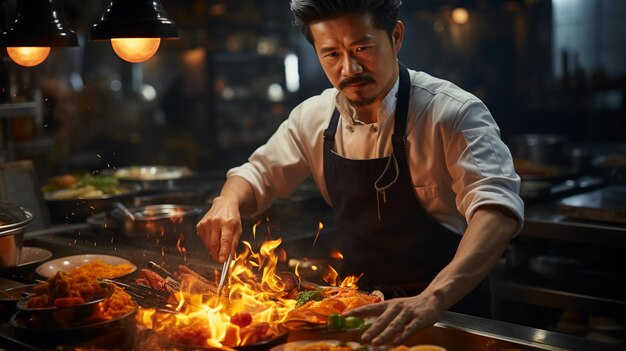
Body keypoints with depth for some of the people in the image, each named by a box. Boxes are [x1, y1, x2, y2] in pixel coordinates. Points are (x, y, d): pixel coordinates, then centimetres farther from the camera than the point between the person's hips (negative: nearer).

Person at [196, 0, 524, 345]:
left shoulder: (454, 112, -19)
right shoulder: (314, 117, -2)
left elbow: (497, 205, -30)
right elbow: (257, 174, 9)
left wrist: (432, 300, -45)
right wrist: (227, 202, -14)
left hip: (448, 307, -3)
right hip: (362, 303, 3)